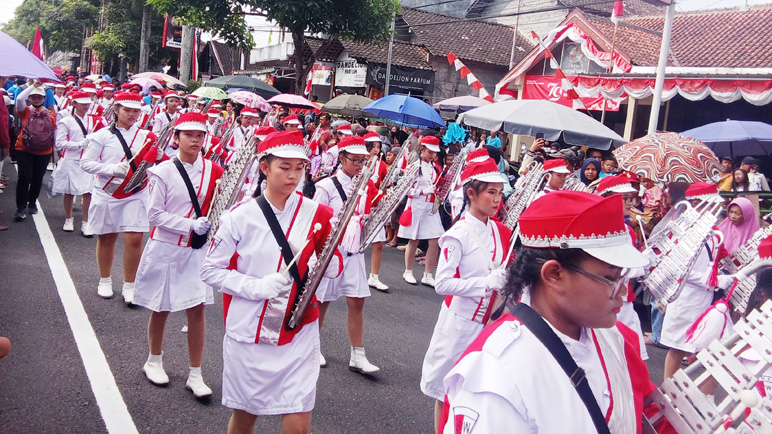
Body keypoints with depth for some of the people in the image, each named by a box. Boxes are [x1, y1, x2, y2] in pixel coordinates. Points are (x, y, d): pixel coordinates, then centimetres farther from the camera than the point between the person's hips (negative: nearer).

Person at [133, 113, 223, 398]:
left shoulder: (212, 170, 1)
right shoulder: (165, 171, -9)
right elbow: (155, 214, -11)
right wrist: (190, 225, -21)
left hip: (196, 250, 3)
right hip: (165, 248, -2)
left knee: (197, 308, 0)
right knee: (161, 308, 11)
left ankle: (195, 374, 11)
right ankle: (154, 361, 35)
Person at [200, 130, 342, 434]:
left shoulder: (317, 214, -3)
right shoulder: (240, 216, -7)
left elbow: (334, 269, 5)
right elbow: (210, 270, -4)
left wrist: (328, 260, -18)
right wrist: (257, 286, -18)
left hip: (298, 334, 1)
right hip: (248, 333, 0)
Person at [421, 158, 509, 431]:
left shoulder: (500, 231, 4)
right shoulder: (458, 234, -16)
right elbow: (442, 284, -22)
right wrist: (486, 283, -27)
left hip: (488, 321, 6)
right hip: (460, 320, -6)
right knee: (447, 389, 9)